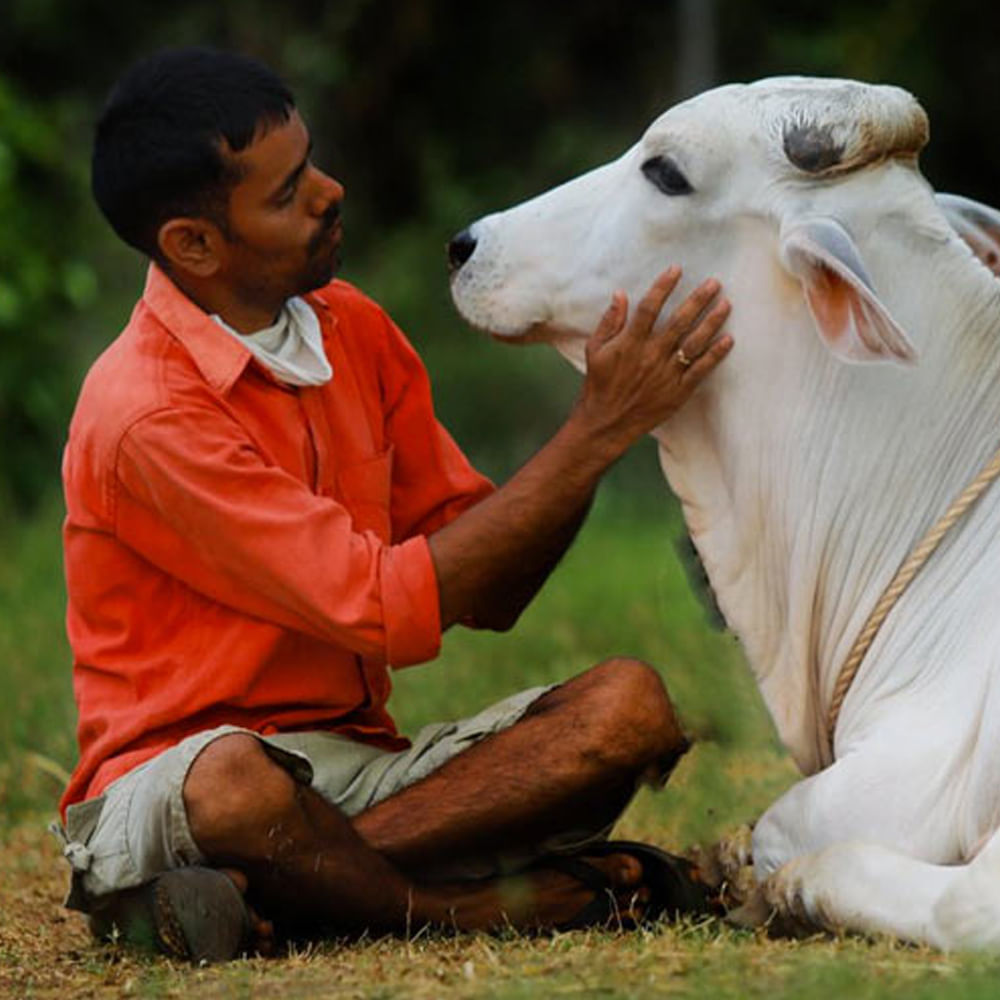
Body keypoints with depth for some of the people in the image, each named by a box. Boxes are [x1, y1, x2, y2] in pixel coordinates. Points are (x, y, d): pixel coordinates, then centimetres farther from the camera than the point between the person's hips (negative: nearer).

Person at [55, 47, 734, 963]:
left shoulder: (354, 330, 8)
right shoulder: (146, 415, -17)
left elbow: (490, 595, 9)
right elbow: (391, 610, -20)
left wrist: (603, 424, -6)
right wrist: (596, 433, -18)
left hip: (360, 764, 8)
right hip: (167, 777, -7)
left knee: (628, 704, -17)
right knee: (236, 785, -43)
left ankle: (272, 892, -24)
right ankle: (466, 906, -15)